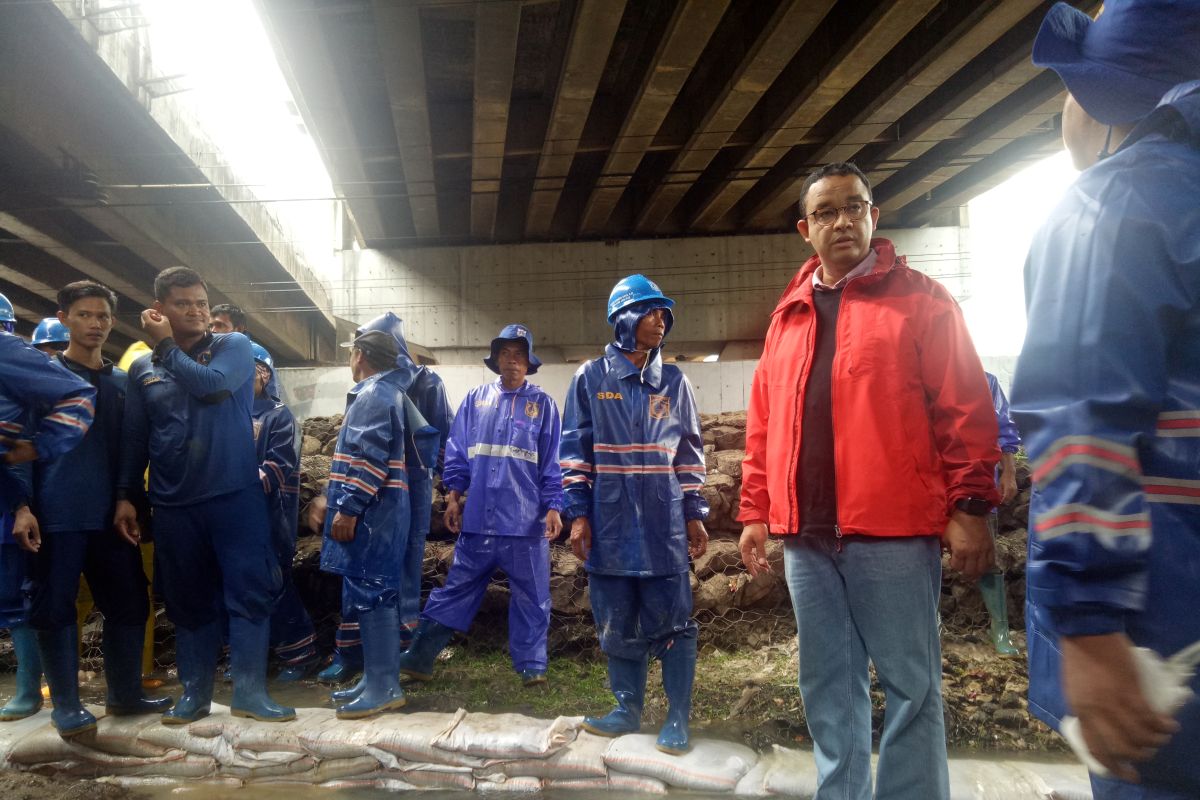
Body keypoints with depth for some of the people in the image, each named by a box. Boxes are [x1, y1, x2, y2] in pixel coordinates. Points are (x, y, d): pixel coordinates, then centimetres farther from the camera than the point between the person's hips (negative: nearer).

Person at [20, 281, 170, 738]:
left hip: (112, 513, 5)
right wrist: (23, 506, -14)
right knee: (56, 607, 2)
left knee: (129, 603, 7)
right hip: (58, 514, -4)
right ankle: (66, 705, 13)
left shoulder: (123, 383, 15)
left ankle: (125, 693, 21)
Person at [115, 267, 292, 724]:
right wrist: (126, 496, 8)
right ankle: (194, 692, 23)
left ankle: (250, 692, 6)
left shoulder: (234, 347, 2)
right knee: (189, 602, 10)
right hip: (173, 505, 3)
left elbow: (211, 384, -19)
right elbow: (134, 439, 13)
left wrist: (167, 346, -6)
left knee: (250, 593, -4)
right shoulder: (142, 369, 10)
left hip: (236, 496, -2)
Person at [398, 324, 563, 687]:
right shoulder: (475, 399, 8)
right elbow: (457, 452, 9)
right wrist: (453, 495, 3)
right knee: (456, 589, 9)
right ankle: (421, 656, 17)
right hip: (477, 516, 2)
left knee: (531, 595, 7)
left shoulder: (542, 404, 2)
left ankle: (531, 665, 18)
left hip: (526, 519, -1)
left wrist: (553, 507, -6)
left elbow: (552, 462, 0)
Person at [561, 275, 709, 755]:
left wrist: (695, 513, 5)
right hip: (610, 525, 0)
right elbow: (574, 450, 2)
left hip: (664, 525, 0)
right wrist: (577, 513, -4)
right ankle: (628, 709, 26)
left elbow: (690, 451, 10)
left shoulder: (673, 381, 6)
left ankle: (678, 719, 14)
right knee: (618, 626, 11)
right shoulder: (590, 378, 2)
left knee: (671, 623, 2)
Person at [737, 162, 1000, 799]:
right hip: (806, 533, 5)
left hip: (893, 530, -4)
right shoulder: (788, 316, 15)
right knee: (827, 686, 13)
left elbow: (966, 410, -4)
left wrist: (969, 507, -10)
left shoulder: (920, 300, 2)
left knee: (910, 685, 5)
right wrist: (755, 511, 11)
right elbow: (763, 426, 15)